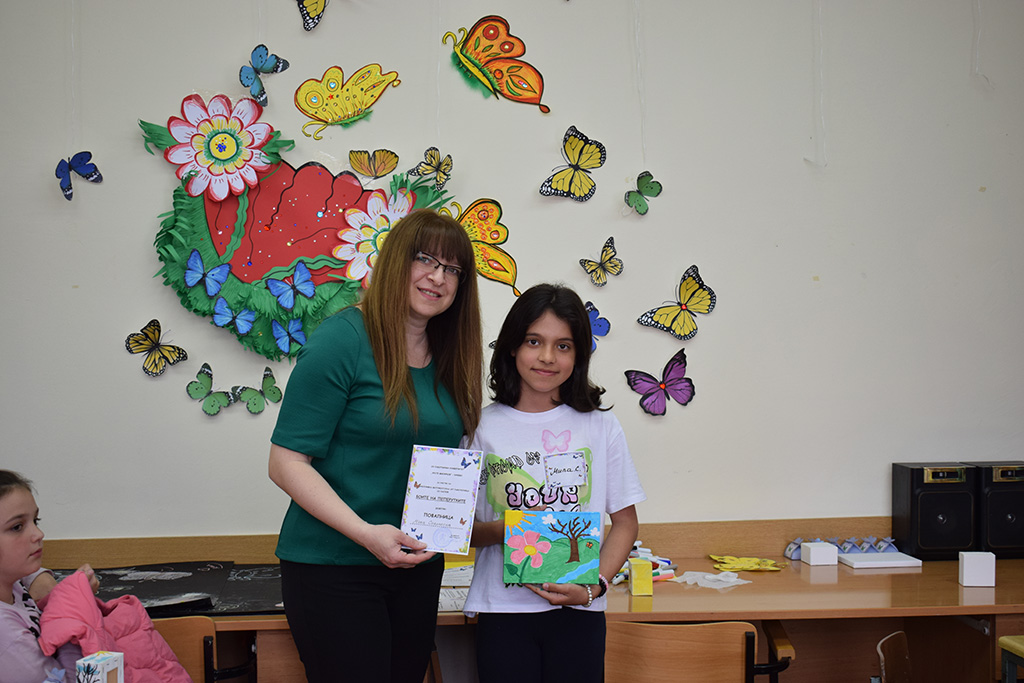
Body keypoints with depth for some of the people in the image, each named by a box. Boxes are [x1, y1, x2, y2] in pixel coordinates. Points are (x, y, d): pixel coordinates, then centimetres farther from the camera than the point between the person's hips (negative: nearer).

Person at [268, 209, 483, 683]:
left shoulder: (448, 358, 9)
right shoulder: (342, 341, -12)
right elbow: (286, 462, -14)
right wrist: (365, 533, -22)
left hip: (418, 567, 7)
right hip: (333, 567, -7)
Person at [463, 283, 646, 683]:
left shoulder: (600, 427, 3)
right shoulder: (483, 428, 2)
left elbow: (625, 522, 6)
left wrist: (594, 586, -8)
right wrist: (503, 531, -16)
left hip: (578, 610, 0)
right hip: (503, 610, 0)